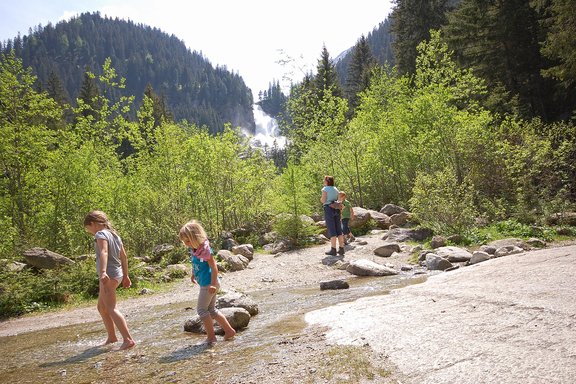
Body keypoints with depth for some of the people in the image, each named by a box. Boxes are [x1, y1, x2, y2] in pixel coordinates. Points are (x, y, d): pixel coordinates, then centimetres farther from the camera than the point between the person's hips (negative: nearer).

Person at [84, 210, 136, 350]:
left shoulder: (100, 234, -8)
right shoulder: (114, 234, 18)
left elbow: (104, 252, -26)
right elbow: (124, 257, 21)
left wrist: (103, 272, -39)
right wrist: (125, 276, 25)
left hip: (108, 275, -10)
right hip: (117, 274, 10)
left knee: (111, 309, -13)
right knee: (101, 307, 22)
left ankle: (128, 339, -20)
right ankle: (112, 337, 32)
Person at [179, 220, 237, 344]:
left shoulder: (205, 249, -21)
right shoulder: (193, 250, 3)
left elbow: (214, 267, -21)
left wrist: (213, 284, -23)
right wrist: (193, 274, 15)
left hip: (208, 284, -9)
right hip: (205, 283, 9)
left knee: (201, 309, -1)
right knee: (211, 310, 16)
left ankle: (211, 336, 8)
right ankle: (229, 331, 23)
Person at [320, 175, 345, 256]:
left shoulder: (325, 189, -4)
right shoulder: (336, 189, 16)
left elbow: (323, 200, -12)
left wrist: (321, 199, 9)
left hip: (328, 209, -6)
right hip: (336, 210, 6)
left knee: (332, 231, -5)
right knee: (339, 230, 7)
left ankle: (333, 250, -4)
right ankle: (341, 249, 6)